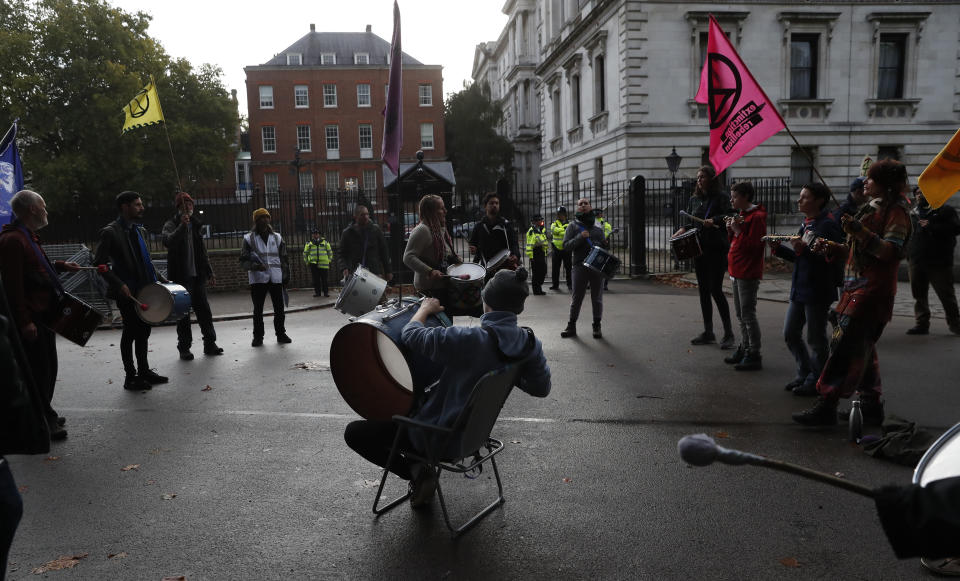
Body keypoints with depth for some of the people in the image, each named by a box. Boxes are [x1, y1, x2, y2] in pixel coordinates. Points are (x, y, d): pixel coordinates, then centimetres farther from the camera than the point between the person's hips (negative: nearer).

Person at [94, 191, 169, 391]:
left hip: (144, 289, 8)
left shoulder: (139, 230, 14)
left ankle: (144, 370, 27)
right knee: (131, 331, 0)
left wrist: (161, 279, 13)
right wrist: (119, 284, -21)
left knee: (143, 330, 14)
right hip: (126, 291, -7)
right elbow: (99, 263, -13)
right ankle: (130, 377, 10)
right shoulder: (110, 232, -10)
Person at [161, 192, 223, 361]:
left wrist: (210, 273, 19)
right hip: (181, 276, -5)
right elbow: (168, 241, -25)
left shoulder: (196, 225, 16)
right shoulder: (171, 225, -2)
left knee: (204, 309, 5)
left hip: (197, 275, 5)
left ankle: (210, 344, 11)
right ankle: (184, 348, 7)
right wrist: (182, 226, -31)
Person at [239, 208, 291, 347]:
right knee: (258, 309, 2)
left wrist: (286, 276, 9)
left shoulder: (276, 237, 13)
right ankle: (258, 336, 11)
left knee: (279, 308, 5)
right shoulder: (249, 238, 4)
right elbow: (243, 261, 1)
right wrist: (255, 266, -17)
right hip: (258, 279, -2)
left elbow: (283, 259, 16)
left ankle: (280, 333, 18)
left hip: (276, 278, 2)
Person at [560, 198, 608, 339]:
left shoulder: (598, 226, 15)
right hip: (580, 266, -2)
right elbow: (566, 246, -4)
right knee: (576, 297, 0)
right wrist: (580, 237, -17)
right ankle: (571, 326, 9)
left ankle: (597, 326, 15)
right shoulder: (573, 226, 6)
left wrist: (604, 244, 2)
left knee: (597, 298, 5)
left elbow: (603, 243, 25)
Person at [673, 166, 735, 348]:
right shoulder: (694, 199, 14)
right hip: (699, 249, 7)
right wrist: (683, 229, -1)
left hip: (717, 249, -7)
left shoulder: (721, 198, -5)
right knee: (703, 290, 10)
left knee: (716, 290, -9)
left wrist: (714, 220, -33)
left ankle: (728, 333, 3)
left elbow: (730, 215, -18)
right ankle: (708, 332, 19)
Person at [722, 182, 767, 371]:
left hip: (748, 274, -10)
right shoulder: (741, 214, 16)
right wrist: (731, 229, 4)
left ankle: (754, 355, 0)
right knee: (741, 314, 16)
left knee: (748, 315, -6)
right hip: (737, 272, 10)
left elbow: (752, 245, -21)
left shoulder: (756, 217, -14)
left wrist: (737, 230, -21)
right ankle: (744, 349, 27)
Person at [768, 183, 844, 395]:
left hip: (818, 292, -9)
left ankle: (816, 381, 17)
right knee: (790, 334, 15)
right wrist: (779, 248, 6)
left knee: (815, 339, 3)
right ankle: (805, 373, 30)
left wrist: (803, 249, -29)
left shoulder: (828, 225, -14)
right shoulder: (806, 224, 13)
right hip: (800, 289, 9)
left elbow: (830, 258, -23)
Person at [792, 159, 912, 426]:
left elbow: (890, 251, -21)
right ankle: (871, 406, 22)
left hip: (872, 291, -10)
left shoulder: (895, 211, -9)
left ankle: (826, 406, -9)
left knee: (844, 346, -11)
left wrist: (860, 232, -30)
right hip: (856, 288, 10)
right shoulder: (872, 209, 19)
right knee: (862, 349, 13)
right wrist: (831, 248, 12)